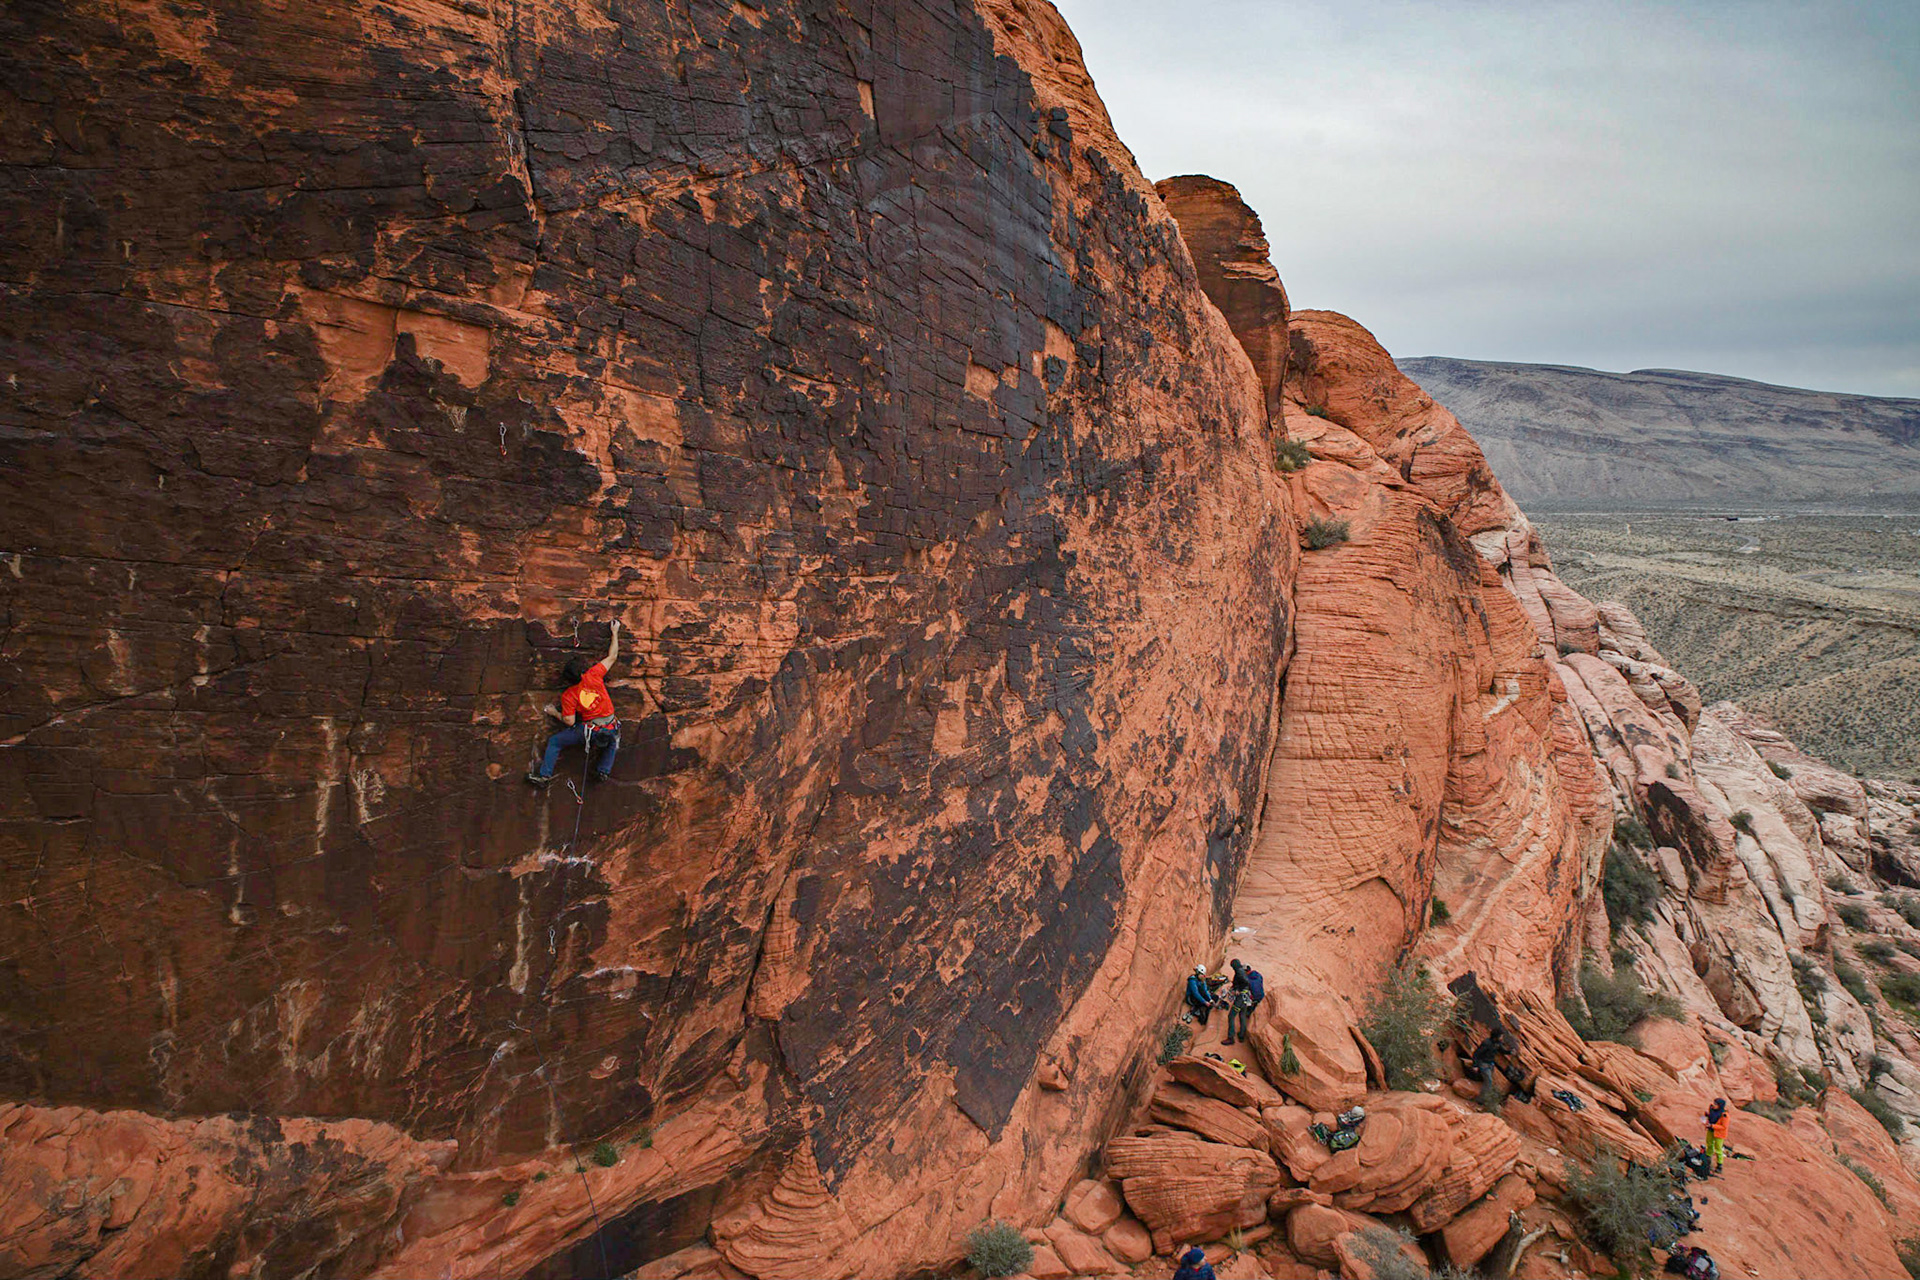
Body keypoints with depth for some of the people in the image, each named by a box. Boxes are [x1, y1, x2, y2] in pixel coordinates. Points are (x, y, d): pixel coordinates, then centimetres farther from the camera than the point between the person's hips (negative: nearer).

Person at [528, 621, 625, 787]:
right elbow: (612, 657, 7)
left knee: (554, 742, 13)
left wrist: (554, 712, 16)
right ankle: (604, 771, 16)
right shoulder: (593, 675, -2)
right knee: (612, 742, 37)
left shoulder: (568, 696, -4)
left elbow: (570, 721, -3)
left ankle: (544, 775, 9)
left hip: (590, 730, -2)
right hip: (611, 728, 2)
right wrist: (615, 632, 17)